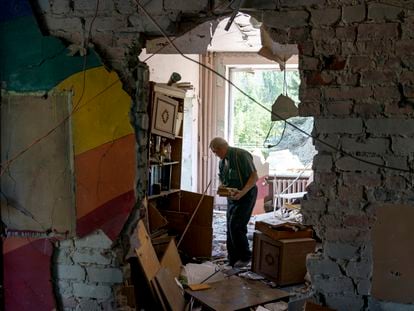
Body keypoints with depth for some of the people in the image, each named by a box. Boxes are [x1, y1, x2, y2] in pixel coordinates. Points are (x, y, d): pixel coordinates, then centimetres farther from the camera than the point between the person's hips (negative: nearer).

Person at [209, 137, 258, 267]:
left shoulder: (241, 155, -18)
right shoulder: (222, 161, 8)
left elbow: (254, 176, -19)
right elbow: (222, 179, 20)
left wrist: (242, 192, -30)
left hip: (245, 196, -8)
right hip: (232, 197, 8)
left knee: (235, 226, -13)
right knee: (230, 228, 8)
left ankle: (245, 257, 4)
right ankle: (232, 261, 18)